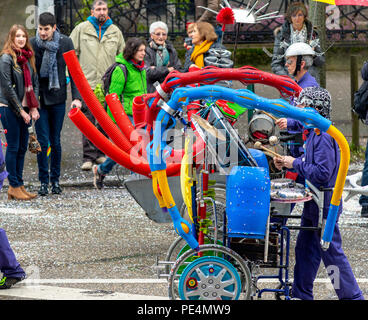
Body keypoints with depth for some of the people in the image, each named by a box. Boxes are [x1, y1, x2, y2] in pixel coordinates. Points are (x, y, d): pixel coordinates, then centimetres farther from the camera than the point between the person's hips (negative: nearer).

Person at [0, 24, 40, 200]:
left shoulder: (28, 58, 12)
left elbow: (34, 83, 13)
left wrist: (34, 107, 2)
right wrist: (21, 111, -12)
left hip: (25, 108, 7)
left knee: (22, 148, 8)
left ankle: (19, 185, 13)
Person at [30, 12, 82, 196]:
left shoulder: (65, 43, -3)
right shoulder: (32, 44, -6)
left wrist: (77, 97, -7)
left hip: (58, 98, 1)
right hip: (38, 99, -1)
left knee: (55, 141, 7)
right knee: (42, 141, -3)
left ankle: (55, 180, 18)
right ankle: (43, 181, 6)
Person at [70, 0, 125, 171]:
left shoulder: (115, 31, 11)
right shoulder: (81, 29, 4)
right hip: (87, 82, -3)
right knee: (88, 121, -7)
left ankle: (100, 153, 18)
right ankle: (88, 157, -6)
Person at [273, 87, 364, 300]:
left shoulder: (323, 137, -22)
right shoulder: (313, 133, 10)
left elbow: (322, 173, -27)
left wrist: (296, 164, -19)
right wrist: (287, 164, 7)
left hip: (324, 204, -10)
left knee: (332, 252, -3)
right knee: (305, 249, 15)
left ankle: (352, 295, 5)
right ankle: (301, 295, 24)